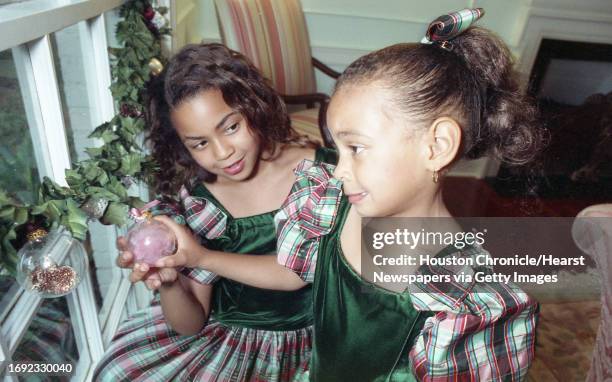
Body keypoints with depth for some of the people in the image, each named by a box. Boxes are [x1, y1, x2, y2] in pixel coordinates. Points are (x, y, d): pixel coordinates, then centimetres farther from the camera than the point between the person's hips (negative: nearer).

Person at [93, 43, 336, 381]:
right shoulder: (193, 199, -8)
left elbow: (299, 270, -18)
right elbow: (190, 323, -4)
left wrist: (201, 255, -23)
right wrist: (168, 284, -24)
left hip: (309, 338, -2)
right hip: (222, 335, 3)